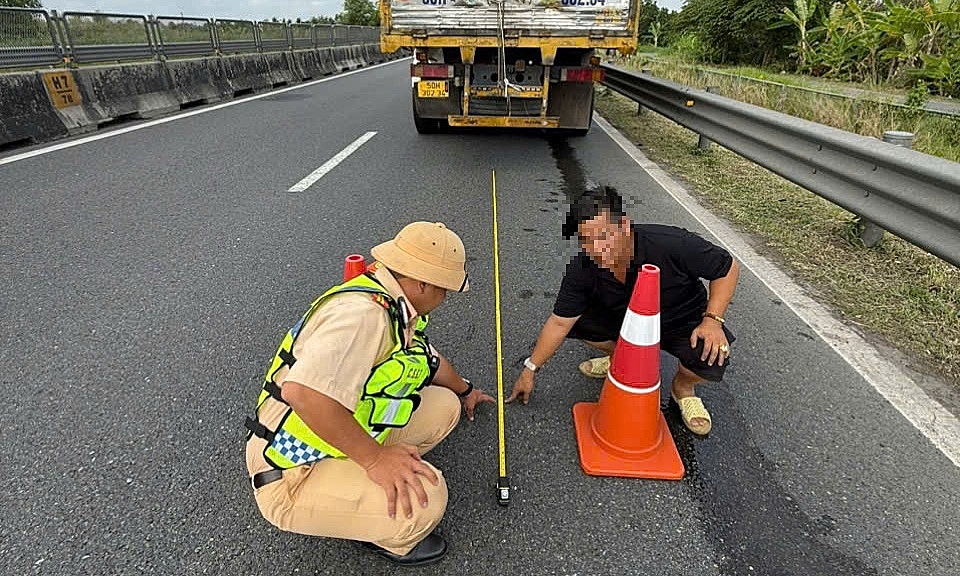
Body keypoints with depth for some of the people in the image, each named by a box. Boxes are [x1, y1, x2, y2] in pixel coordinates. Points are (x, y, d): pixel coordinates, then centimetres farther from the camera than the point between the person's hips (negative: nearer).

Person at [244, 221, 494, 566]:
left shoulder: (396, 308, 4)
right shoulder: (362, 313, -29)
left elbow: (428, 359, 23)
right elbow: (303, 392, -42)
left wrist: (464, 390, 39)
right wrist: (375, 457, -33)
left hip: (349, 440, 10)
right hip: (292, 477, -9)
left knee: (444, 406, 6)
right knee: (425, 497, -28)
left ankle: (349, 475, 9)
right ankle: (391, 539, 7)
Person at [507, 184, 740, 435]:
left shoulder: (673, 244, -33)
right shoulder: (582, 269, -24)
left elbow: (728, 267, -17)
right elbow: (559, 323, -16)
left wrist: (713, 319, -29)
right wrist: (530, 369, -15)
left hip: (682, 322, -3)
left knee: (712, 360, -32)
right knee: (577, 317, -18)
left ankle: (683, 386, 7)